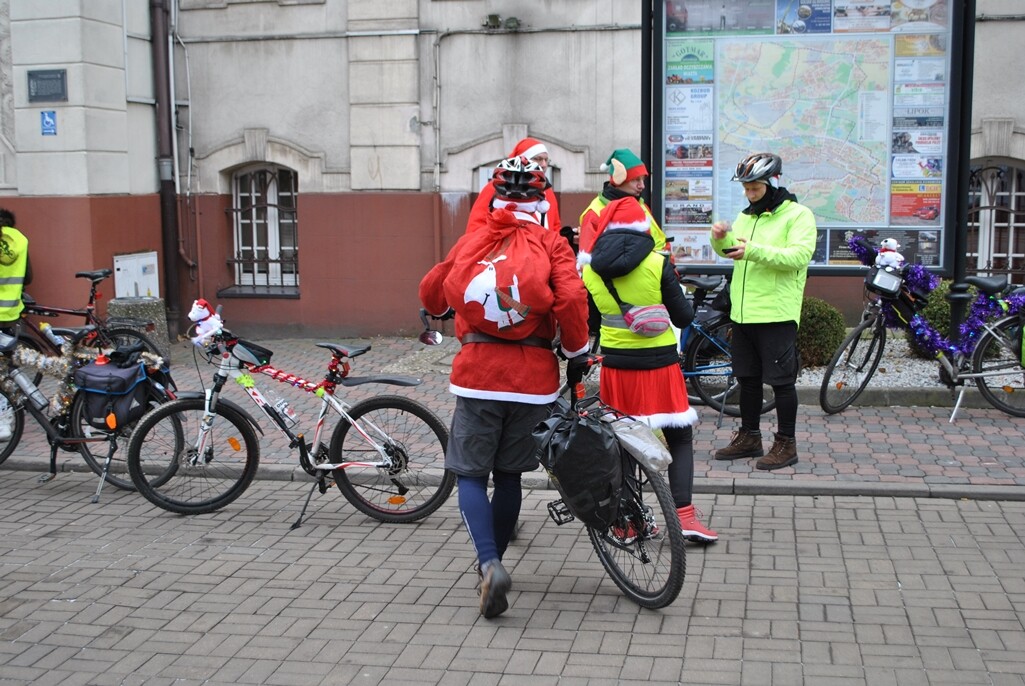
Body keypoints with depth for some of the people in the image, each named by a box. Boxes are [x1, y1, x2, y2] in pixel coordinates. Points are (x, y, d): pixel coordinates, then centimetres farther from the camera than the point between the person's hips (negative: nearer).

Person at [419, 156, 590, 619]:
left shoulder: (470, 241, 7)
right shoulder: (550, 243, -1)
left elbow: (431, 293, 19)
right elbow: (571, 298, -15)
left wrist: (446, 313, 42)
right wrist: (576, 351, 1)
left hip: (477, 373, 0)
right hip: (533, 376, 0)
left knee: (471, 475, 6)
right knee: (509, 475, 16)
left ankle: (489, 564, -15)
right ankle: (494, 560, 29)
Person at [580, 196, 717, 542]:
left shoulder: (590, 270, -1)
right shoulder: (658, 263, -11)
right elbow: (683, 317, -5)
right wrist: (680, 294, 13)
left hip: (615, 367, 3)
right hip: (659, 365, -3)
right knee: (680, 439, 10)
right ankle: (685, 516, 0)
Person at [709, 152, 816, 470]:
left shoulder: (798, 215, -7)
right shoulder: (746, 216, 15)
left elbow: (799, 255, -21)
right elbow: (728, 251, 17)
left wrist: (754, 251, -30)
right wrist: (722, 238, -6)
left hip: (776, 313, -7)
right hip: (743, 312, 7)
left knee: (781, 380, -1)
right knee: (747, 378, 15)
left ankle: (786, 443, 8)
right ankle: (749, 437, 26)